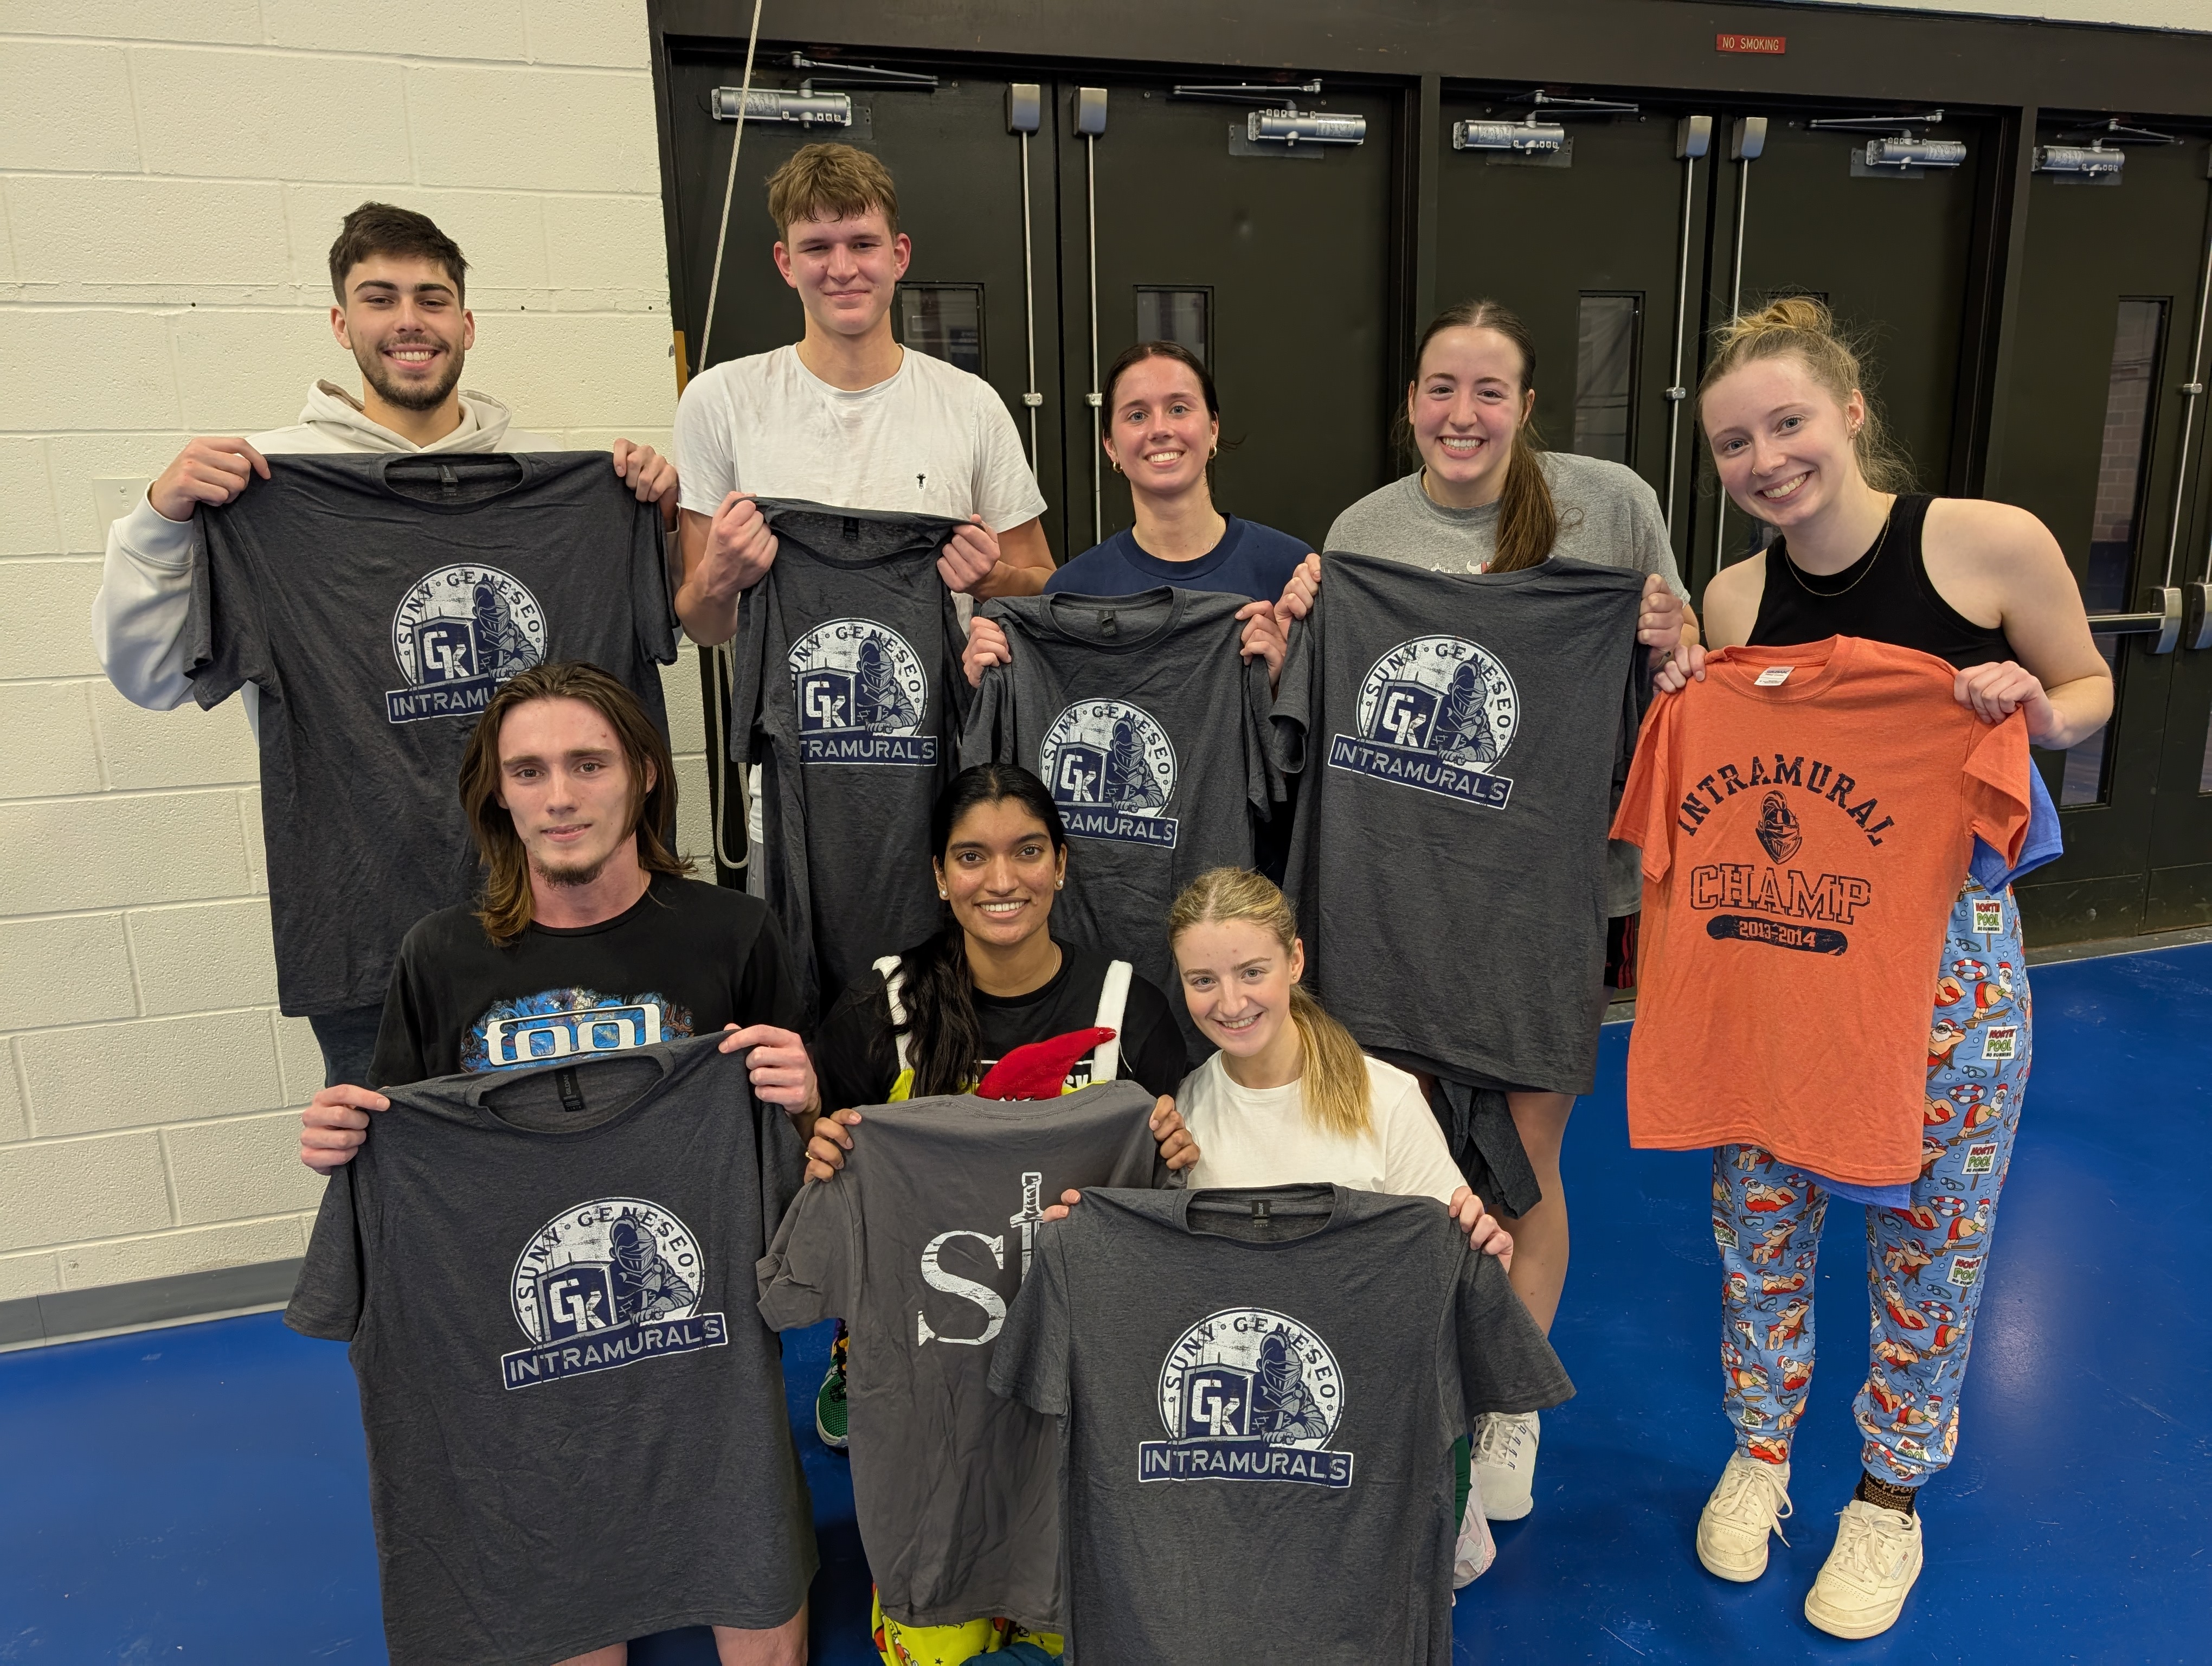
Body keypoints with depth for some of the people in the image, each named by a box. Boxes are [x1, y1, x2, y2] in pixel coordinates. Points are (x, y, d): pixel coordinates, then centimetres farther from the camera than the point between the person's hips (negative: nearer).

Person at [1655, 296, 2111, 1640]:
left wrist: (2035, 708, -17)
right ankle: (1760, 1448, 37)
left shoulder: (1992, 544, -10)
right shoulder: (1736, 600, -1)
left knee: (1930, 1232, 11)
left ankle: (1893, 1493, 35)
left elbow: (2091, 691, 5)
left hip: (1945, 941, -2)